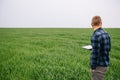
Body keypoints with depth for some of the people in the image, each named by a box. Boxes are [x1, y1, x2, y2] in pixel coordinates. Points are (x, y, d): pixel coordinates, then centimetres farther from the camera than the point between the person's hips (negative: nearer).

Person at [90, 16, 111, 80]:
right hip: (105, 63, 8)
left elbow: (95, 53, -21)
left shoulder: (96, 35, -21)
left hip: (99, 65, -8)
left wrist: (93, 67, -14)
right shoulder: (106, 34, 4)